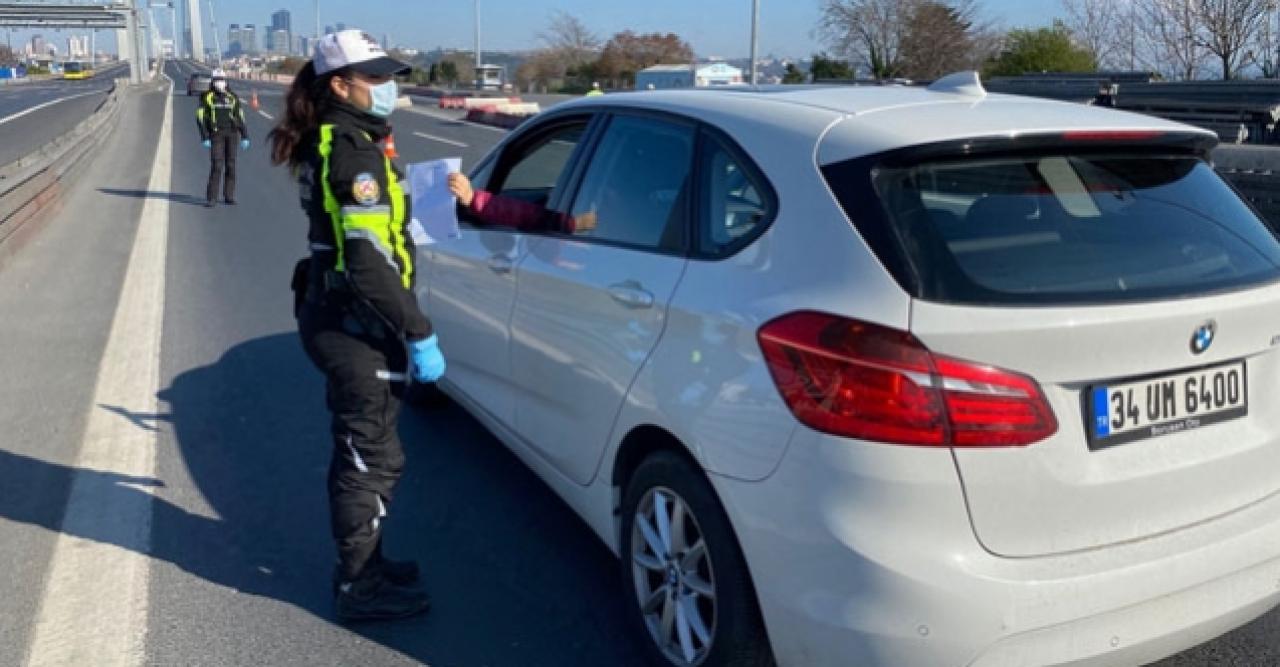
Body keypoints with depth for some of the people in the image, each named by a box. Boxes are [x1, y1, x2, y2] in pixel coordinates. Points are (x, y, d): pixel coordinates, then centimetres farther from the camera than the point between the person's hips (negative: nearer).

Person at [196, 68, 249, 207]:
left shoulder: (233, 97, 6)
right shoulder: (207, 97, 0)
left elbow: (240, 118, 8)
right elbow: (201, 118, -2)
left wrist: (245, 137, 2)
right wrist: (205, 138, -9)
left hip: (232, 133, 3)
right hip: (216, 134, -2)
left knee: (230, 164, 5)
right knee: (216, 165, -10)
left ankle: (229, 195, 15)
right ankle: (211, 198, -7)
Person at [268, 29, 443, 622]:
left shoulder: (328, 144, 12)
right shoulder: (354, 152, -19)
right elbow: (369, 262, -26)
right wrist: (419, 334, -23)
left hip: (336, 317, 10)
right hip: (356, 327, -10)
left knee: (358, 452, 20)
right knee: (373, 457, 2)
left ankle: (362, 563, 35)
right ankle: (359, 587, 16)